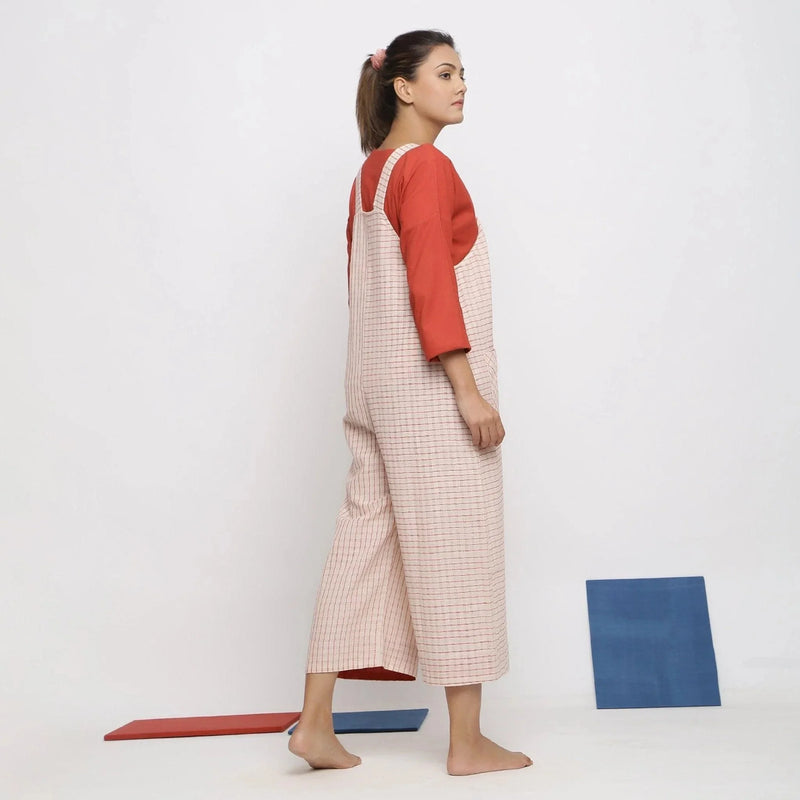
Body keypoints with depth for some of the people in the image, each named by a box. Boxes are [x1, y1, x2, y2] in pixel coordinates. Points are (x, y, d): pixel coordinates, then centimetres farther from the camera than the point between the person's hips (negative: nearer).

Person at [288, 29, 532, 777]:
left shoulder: (370, 172, 17)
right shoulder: (427, 166, -10)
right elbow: (430, 283, -18)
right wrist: (469, 388, -19)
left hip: (374, 382, 9)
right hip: (432, 381, -9)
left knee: (365, 537, 9)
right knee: (454, 545, -2)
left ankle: (316, 721, 13)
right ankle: (467, 743, 8)